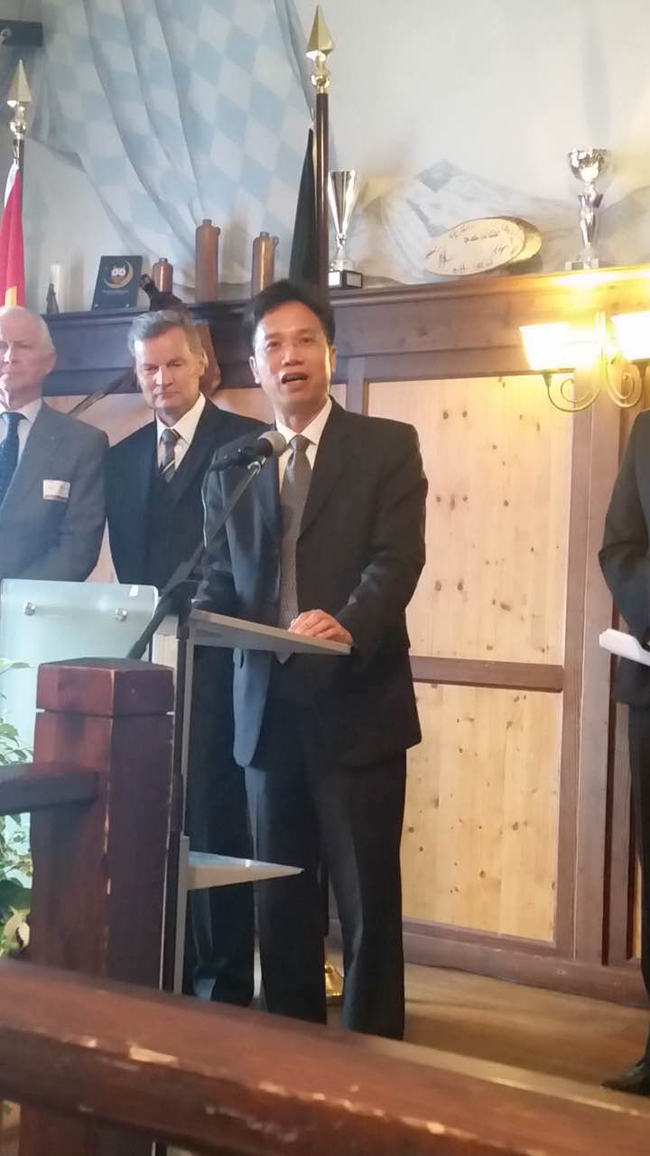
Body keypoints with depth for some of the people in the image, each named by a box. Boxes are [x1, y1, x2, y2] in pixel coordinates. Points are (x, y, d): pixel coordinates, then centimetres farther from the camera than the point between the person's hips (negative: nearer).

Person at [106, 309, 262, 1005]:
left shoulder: (248, 444, -1)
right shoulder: (123, 458, 16)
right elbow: (125, 562, 15)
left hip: (217, 662, -5)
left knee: (218, 821, -3)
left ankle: (228, 980, 6)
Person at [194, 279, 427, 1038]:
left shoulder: (387, 446, 0)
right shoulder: (230, 467, 13)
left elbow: (397, 557, -12)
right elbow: (220, 578, 12)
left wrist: (346, 625, -32)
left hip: (356, 704, -4)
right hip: (266, 707, 4)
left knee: (367, 900, 2)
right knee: (280, 899, 13)